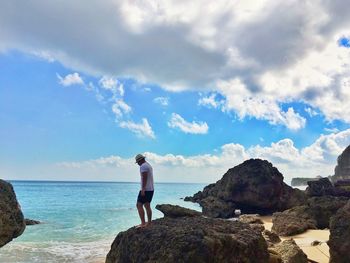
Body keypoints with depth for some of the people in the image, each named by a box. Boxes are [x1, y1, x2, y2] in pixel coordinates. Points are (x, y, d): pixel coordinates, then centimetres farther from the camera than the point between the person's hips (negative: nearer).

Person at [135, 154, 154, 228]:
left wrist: (143, 189, -24)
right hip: (151, 189, 10)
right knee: (147, 206, 12)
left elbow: (144, 178, -21)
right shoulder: (149, 165, 19)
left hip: (146, 189, -10)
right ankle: (149, 223, 14)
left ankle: (143, 223, -12)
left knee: (139, 205, -8)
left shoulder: (143, 166, -12)